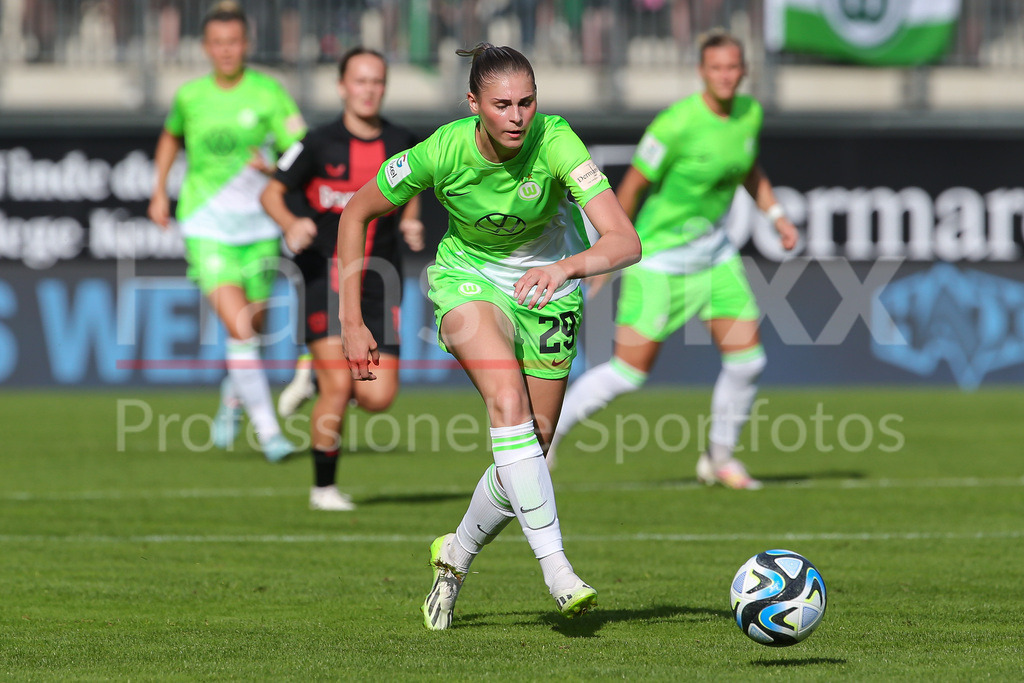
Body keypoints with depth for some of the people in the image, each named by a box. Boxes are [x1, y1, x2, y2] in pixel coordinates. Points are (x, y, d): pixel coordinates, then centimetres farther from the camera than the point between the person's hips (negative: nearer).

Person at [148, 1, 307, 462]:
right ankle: (268, 432, -15)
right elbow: (171, 136, 26)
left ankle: (232, 401, 42)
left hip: (258, 228, 1)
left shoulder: (268, 93, -4)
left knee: (252, 329, 11)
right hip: (207, 228, -1)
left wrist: (273, 166, -25)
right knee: (239, 329, -16)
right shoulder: (190, 96, 3)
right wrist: (160, 191, 19)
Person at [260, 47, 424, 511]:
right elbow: (272, 193, 1)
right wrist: (291, 224, -19)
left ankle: (317, 374, 27)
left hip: (379, 280, 3)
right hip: (327, 277, -3)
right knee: (338, 386, -13)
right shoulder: (319, 144, -6)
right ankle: (324, 487, 4)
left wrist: (410, 222, 1)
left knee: (379, 397, -6)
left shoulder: (401, 144, 3)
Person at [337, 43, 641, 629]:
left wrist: (566, 266, -58)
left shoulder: (555, 142, -30)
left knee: (529, 449, 3)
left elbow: (626, 242, -38)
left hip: (549, 280, 1)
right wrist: (352, 322, -11)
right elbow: (357, 214, -10)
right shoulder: (442, 152, -27)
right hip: (469, 277, -1)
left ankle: (456, 555, 32)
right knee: (508, 399, -30)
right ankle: (556, 568, -32)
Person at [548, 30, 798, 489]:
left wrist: (776, 215, 7)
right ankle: (549, 431, 14)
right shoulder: (677, 124, -24)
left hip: (713, 252, 7)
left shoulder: (749, 112, -2)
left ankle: (720, 459, 20)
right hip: (660, 258, -6)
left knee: (747, 361, 0)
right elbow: (633, 184, -15)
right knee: (629, 372, -6)